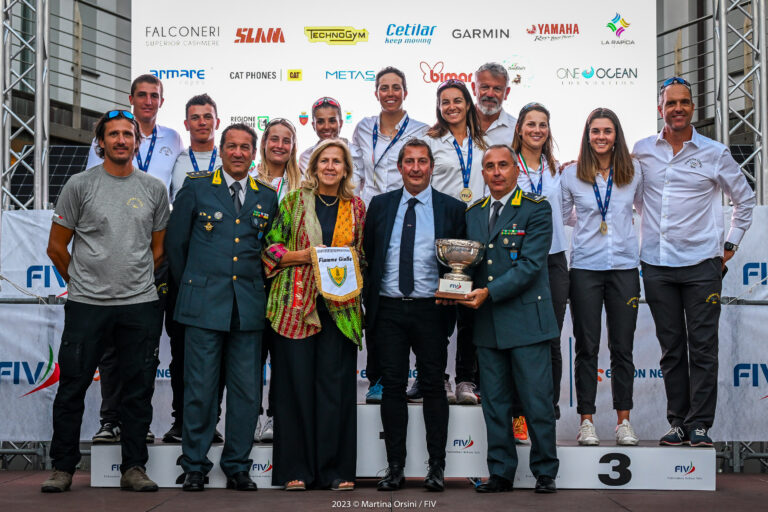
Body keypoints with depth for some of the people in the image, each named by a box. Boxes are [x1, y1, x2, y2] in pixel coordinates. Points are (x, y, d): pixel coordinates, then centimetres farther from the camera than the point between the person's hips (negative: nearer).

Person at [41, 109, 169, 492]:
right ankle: (63, 468, 15)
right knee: (72, 386, 2)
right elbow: (57, 247, 6)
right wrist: (80, 283, 11)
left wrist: (137, 285, 14)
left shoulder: (154, 189, 8)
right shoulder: (80, 185, 1)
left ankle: (133, 469, 14)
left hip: (140, 305, 2)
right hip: (86, 304, -2)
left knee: (138, 390, 5)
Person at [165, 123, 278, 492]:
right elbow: (175, 243, 8)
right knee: (199, 388, -1)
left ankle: (237, 467, 15)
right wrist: (188, 286, 10)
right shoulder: (196, 188, 5)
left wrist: (258, 287, 10)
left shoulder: (267, 197, 11)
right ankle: (194, 467, 11)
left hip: (249, 308, 3)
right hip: (203, 305, -2)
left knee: (246, 390, 4)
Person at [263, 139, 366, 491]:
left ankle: (335, 469, 7)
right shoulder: (293, 201, 6)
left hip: (340, 306, 1)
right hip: (295, 304, -1)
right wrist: (303, 255, -11)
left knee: (337, 383, -1)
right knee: (296, 383, -2)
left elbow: (364, 254, 19)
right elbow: (271, 248, 4)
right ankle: (296, 470, 7)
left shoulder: (356, 207, 12)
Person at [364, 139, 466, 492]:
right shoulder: (380, 205, 11)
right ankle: (395, 467, 11)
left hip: (430, 310, -1)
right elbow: (366, 254, 11)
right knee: (393, 387, 4)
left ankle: (436, 467, 11)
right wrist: (368, 303, 3)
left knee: (433, 386, 2)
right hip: (388, 309, 2)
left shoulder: (452, 208, 5)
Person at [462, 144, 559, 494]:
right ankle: (500, 473, 18)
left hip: (526, 319, -5)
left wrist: (489, 292, -19)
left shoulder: (536, 209, -3)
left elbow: (530, 264, -12)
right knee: (494, 402, 9)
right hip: (487, 323, 5)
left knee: (537, 400, 0)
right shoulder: (473, 213, 14)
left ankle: (545, 473, 12)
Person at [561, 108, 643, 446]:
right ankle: (586, 421, 8)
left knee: (622, 347, 4)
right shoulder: (571, 175, 3)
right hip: (585, 266, -1)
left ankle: (623, 420, 13)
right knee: (587, 346, 2)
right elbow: (560, 217, 13)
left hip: (624, 266, 1)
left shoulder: (633, 173, 5)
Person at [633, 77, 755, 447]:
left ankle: (699, 423, 4)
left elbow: (744, 198, 14)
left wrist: (731, 244, 11)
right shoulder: (641, 152, 6)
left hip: (701, 264, -1)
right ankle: (677, 421, 13)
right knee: (671, 347, 6)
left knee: (703, 347, -2)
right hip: (656, 264, 1)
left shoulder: (714, 153, 3)